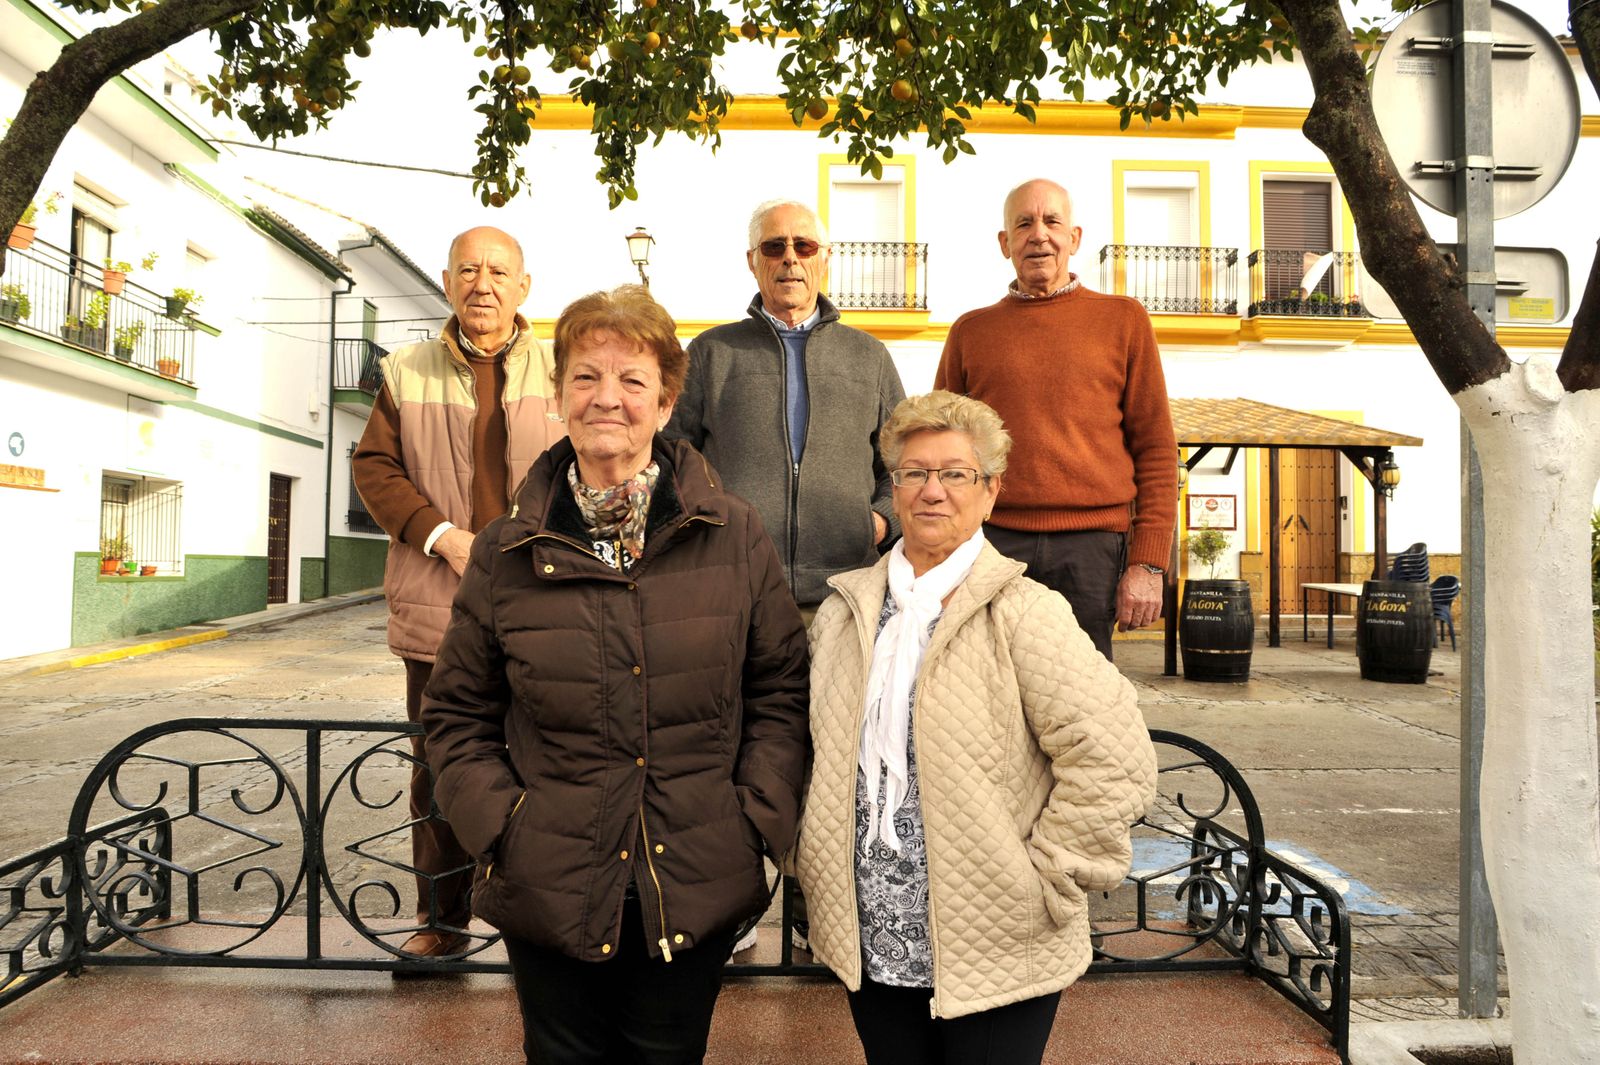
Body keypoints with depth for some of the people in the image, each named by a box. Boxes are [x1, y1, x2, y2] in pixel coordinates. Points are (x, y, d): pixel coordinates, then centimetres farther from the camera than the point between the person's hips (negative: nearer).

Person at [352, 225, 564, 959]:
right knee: (438, 768, 10)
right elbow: (373, 465, 5)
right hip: (440, 609, 1)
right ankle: (442, 919, 26)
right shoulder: (408, 374, 9)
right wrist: (444, 537, -9)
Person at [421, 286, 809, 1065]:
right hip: (550, 897, 1)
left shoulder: (735, 537, -3)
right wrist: (502, 830, -5)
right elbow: (458, 715, 6)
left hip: (695, 898, 0)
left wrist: (757, 820, -6)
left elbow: (782, 691, 2)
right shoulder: (506, 553, -1)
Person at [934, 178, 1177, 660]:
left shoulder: (1123, 319, 11)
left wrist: (1147, 564, -1)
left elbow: (1156, 448, 7)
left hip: (1092, 550, 0)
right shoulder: (970, 331, 14)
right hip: (993, 544, 1)